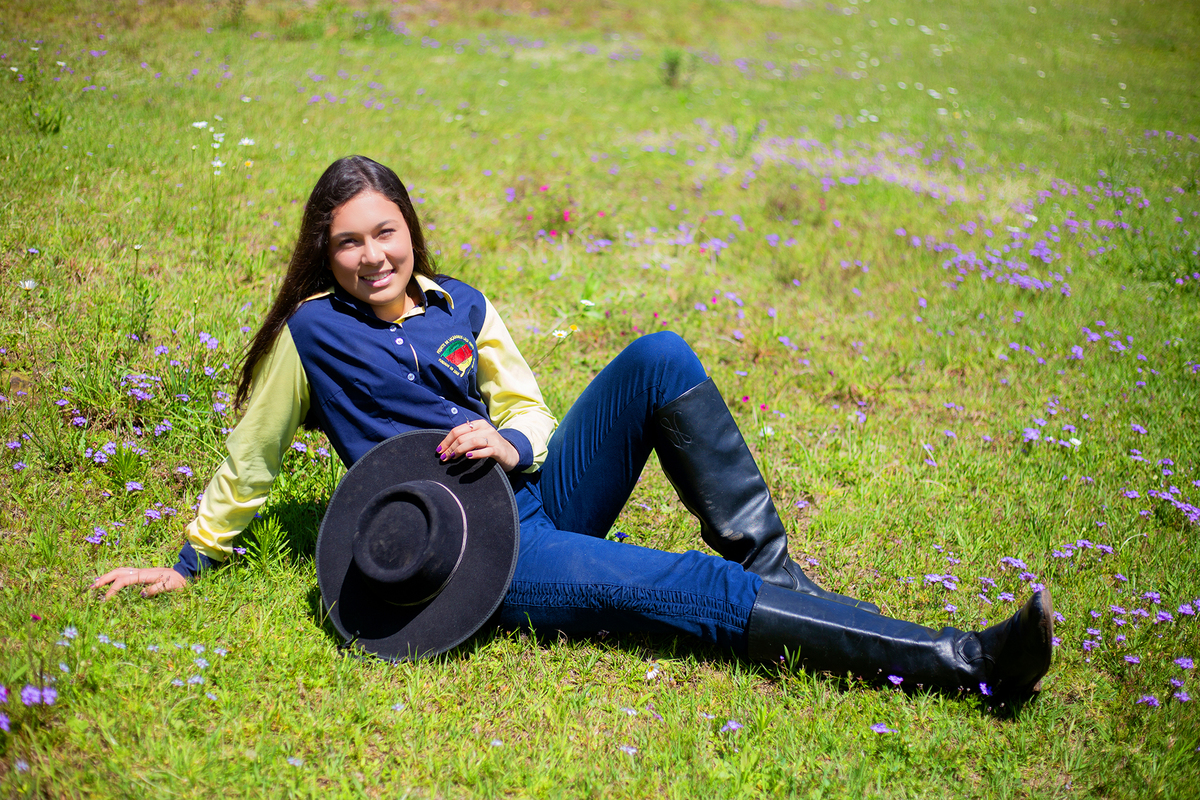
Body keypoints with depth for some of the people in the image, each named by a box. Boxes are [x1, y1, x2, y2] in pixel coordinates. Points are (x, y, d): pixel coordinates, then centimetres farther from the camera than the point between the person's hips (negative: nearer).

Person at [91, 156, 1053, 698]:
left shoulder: (463, 308, 13)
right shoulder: (313, 331, 2)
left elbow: (531, 416, 15)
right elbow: (251, 458, 11)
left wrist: (512, 443, -9)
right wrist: (191, 563, 16)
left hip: (539, 496, 5)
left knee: (660, 358, -19)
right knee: (695, 590, -24)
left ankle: (771, 567, -17)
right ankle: (958, 661, -28)